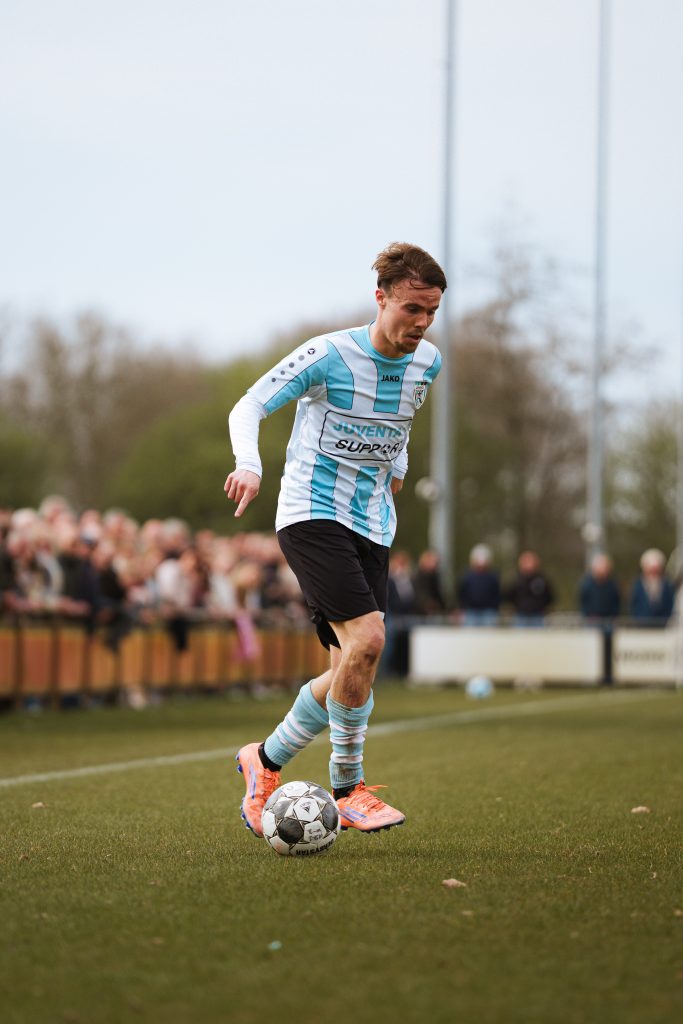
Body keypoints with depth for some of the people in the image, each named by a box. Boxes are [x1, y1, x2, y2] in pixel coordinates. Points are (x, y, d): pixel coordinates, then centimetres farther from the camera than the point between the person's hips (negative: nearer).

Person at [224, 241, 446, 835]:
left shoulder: (428, 362, 5)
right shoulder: (328, 355, -13)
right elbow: (248, 407, -10)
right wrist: (249, 466, -27)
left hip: (373, 528, 7)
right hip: (312, 514, -6)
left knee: (354, 674, 1)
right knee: (365, 640, -24)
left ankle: (266, 762, 23)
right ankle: (349, 790, -10)